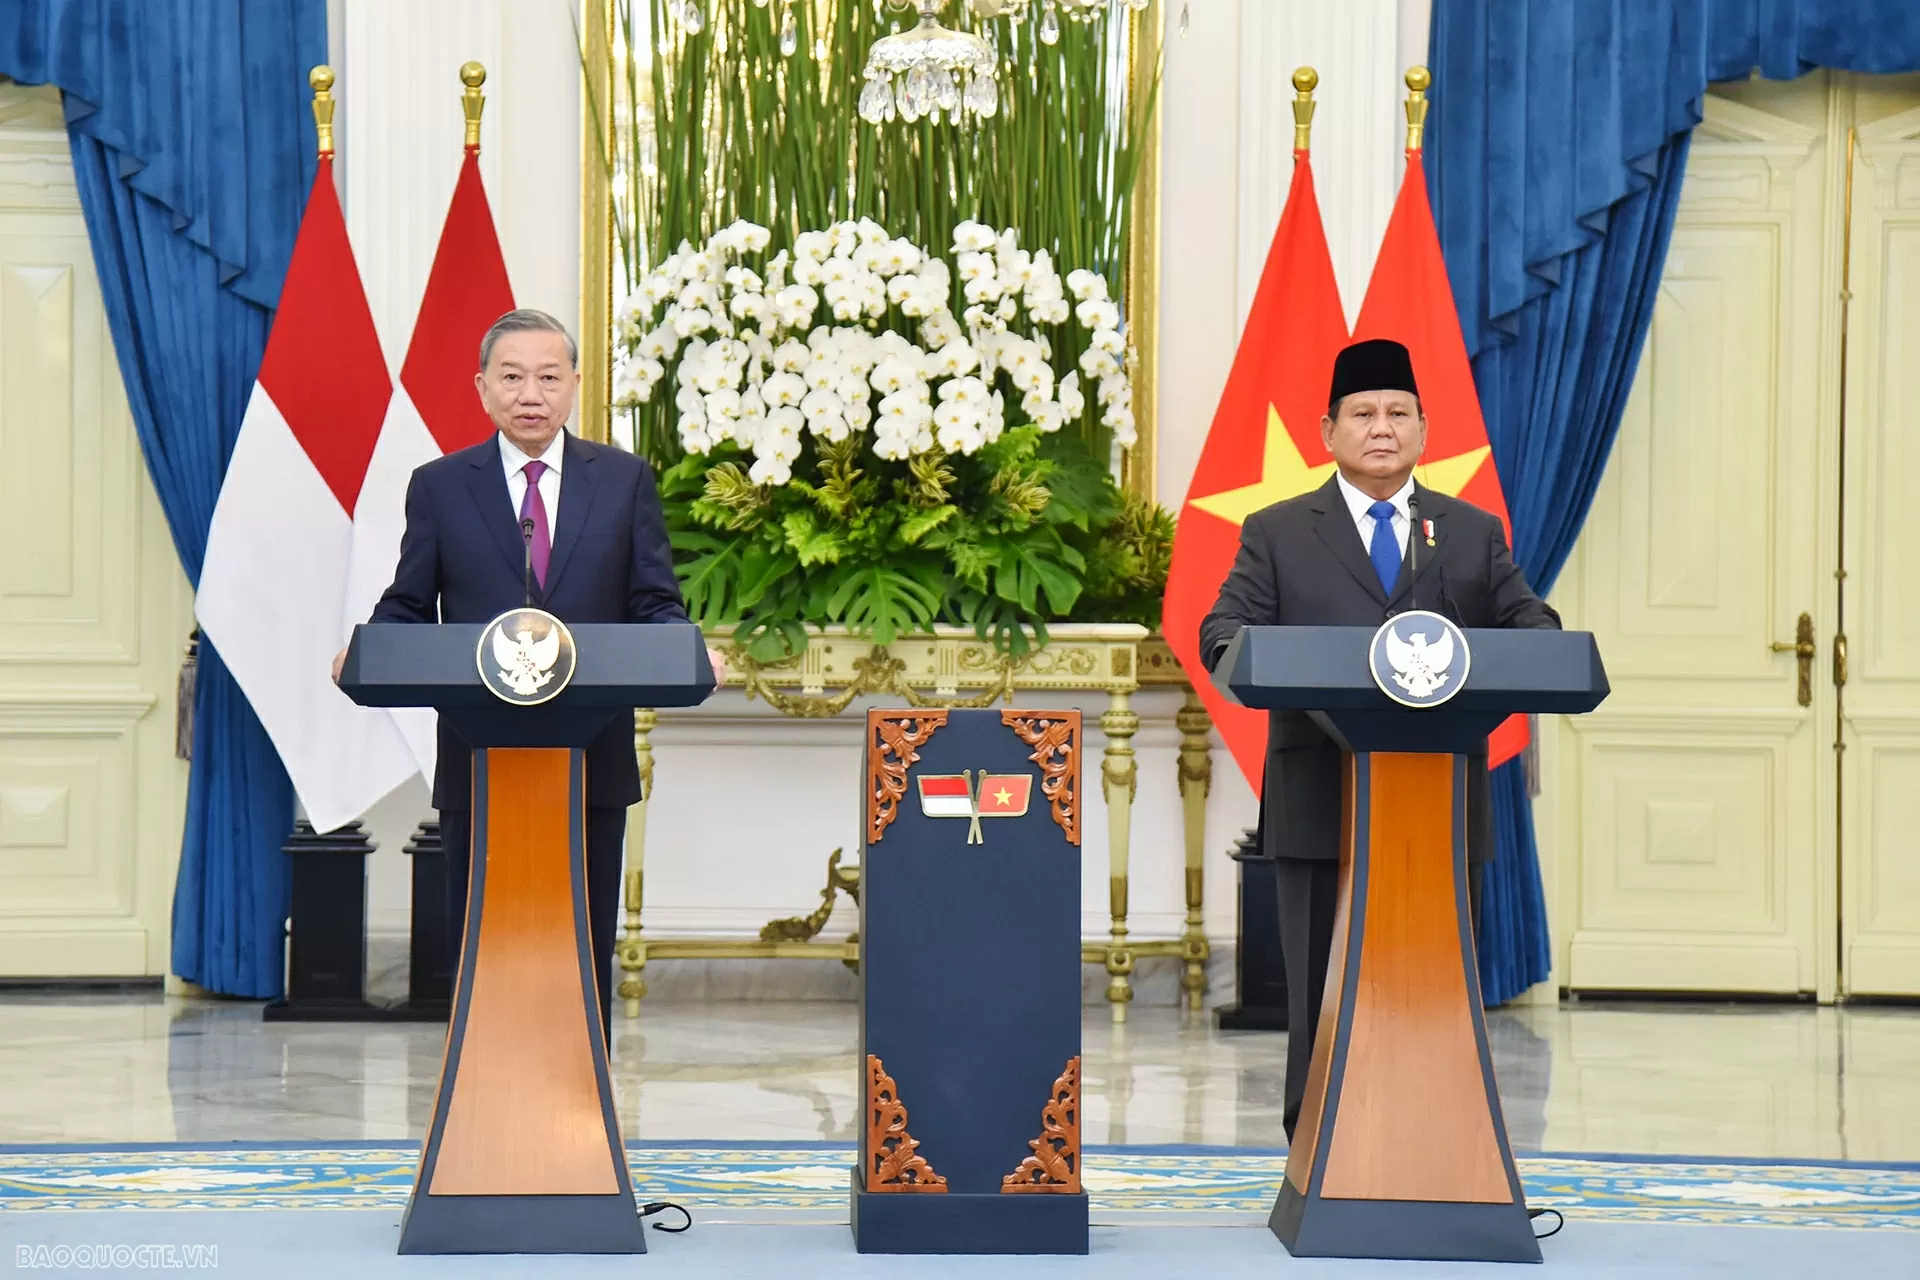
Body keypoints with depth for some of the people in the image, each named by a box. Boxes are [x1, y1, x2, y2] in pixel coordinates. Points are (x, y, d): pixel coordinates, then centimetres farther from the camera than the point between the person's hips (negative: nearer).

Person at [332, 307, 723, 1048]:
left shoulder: (625, 480, 8)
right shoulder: (439, 487, 7)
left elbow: (655, 607, 4)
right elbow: (407, 610, 6)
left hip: (592, 762, 0)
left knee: (586, 947, 5)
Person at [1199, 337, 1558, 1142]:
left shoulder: (1474, 534, 17)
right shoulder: (1277, 534, 11)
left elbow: (1526, 621, 7)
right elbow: (1225, 629, 1)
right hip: (1323, 809, -2)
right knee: (1323, 995, 1)